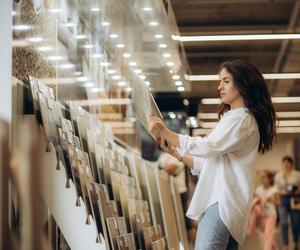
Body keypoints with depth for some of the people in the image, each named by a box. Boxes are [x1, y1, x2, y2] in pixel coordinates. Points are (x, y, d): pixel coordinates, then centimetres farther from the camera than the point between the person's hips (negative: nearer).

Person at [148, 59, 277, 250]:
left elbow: (207, 147, -18)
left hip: (222, 202, -10)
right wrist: (177, 154, 17)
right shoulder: (232, 119, 28)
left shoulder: (241, 119, -4)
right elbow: (208, 163, 28)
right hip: (218, 200, 10)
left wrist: (165, 132, -16)